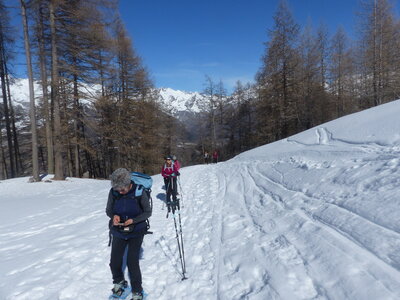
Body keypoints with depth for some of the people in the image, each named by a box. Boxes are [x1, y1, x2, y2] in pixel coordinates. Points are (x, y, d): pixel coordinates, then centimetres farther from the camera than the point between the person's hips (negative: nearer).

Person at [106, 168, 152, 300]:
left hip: (136, 232, -3)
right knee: (114, 262, 9)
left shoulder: (139, 192, -19)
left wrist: (133, 220, -22)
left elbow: (148, 212, -9)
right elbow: (108, 210, 3)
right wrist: (114, 216, -19)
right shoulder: (113, 192, -12)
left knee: (132, 262, -7)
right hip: (118, 231, 3)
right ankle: (119, 281, 41)